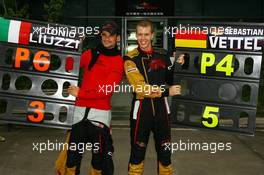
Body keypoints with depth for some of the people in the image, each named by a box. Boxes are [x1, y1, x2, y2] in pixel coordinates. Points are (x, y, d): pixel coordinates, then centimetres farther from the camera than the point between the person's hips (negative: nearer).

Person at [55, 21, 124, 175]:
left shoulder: (118, 62, -2)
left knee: (100, 154, 0)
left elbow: (107, 90, -11)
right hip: (80, 110, 4)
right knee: (73, 152, 10)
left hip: (100, 112, -4)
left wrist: (80, 93, -10)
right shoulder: (90, 54, 13)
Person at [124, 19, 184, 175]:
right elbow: (140, 88, -16)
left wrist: (177, 66, -6)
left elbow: (171, 81, 11)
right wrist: (166, 92, -17)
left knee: (165, 151, 14)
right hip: (141, 108, -3)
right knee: (138, 152, 9)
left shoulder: (162, 56, 5)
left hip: (161, 107, 4)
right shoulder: (131, 58, -8)